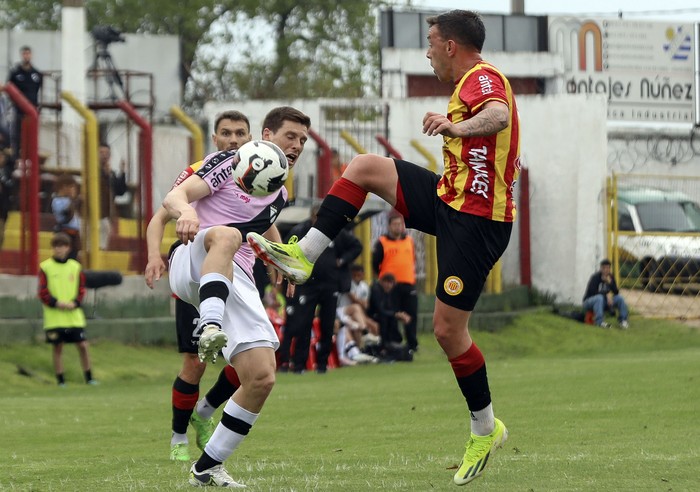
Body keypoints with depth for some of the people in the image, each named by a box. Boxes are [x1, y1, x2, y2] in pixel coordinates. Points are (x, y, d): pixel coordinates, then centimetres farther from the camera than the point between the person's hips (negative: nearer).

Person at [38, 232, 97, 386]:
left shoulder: (75, 267, 7)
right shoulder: (45, 267, 0)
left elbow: (81, 289, 8)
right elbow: (43, 293, -2)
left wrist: (74, 303, -9)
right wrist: (57, 303, -15)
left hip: (74, 315, 2)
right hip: (54, 317, -2)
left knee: (82, 345, -2)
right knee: (58, 348, 1)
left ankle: (89, 378, 7)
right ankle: (60, 380, 9)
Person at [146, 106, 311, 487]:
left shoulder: (278, 195, 21)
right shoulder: (229, 163, 3)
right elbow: (174, 197, -11)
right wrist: (185, 211, -35)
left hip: (236, 283, 6)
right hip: (192, 265, -6)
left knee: (262, 377, -9)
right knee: (226, 235, -41)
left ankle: (207, 467, 4)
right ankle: (210, 328, -64)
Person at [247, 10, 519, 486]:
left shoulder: (482, 78, -17)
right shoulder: (476, 82, 14)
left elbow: (499, 115, -40)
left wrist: (459, 126, -59)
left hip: (475, 221, -10)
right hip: (450, 200, 10)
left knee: (448, 328, -7)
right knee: (364, 167, 7)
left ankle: (486, 429, 7)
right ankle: (303, 255, 6)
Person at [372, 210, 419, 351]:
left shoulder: (409, 241, 12)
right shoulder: (382, 243, -2)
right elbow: (375, 264, 1)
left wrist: (411, 275, 14)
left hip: (408, 284, 4)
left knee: (411, 316, 4)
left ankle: (412, 344, 13)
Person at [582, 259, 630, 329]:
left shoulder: (610, 277, 1)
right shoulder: (595, 277, -15)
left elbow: (616, 292, -5)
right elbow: (593, 292, -23)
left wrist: (610, 282, -21)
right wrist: (606, 294, -24)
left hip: (603, 302, 5)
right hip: (589, 301, -5)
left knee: (620, 297, -14)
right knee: (599, 298, -40)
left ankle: (623, 320, -14)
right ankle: (600, 322, -46)